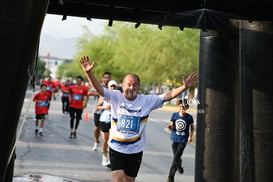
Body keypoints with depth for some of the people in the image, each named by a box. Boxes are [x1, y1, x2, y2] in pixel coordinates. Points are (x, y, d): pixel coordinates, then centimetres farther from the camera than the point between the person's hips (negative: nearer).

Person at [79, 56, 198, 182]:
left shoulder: (147, 100, -2)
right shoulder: (116, 97, -5)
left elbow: (168, 96, -4)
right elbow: (99, 89, -15)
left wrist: (184, 87, -17)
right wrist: (88, 73, -31)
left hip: (135, 150, 2)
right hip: (116, 148, -2)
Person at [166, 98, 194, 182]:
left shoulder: (189, 117, -7)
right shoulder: (174, 115, -3)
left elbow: (192, 127, 7)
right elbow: (172, 125, 4)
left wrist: (190, 136, -5)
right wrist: (170, 126, -19)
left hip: (183, 140, -3)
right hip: (175, 139, 3)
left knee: (176, 158, -10)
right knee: (176, 157, 17)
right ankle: (179, 166, 51)